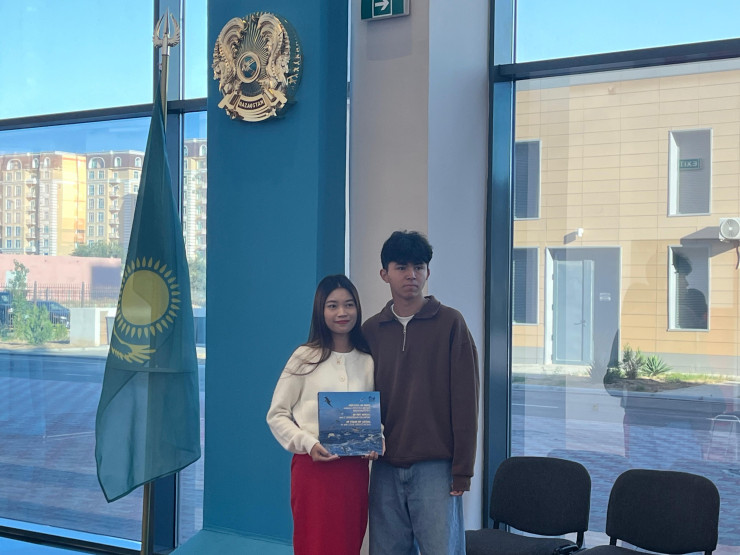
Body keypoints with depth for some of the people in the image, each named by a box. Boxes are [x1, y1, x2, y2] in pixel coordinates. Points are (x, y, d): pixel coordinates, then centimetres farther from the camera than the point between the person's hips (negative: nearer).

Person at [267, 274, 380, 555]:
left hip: (355, 468, 3)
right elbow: (276, 415, -1)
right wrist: (307, 443, -15)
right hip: (313, 467, -3)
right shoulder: (305, 357, -2)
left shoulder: (369, 362, 7)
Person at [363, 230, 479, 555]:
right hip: (386, 467, 3)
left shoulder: (450, 323, -1)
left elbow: (465, 400, -4)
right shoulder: (371, 330, 9)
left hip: (436, 465, -3)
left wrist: (462, 470, -7)